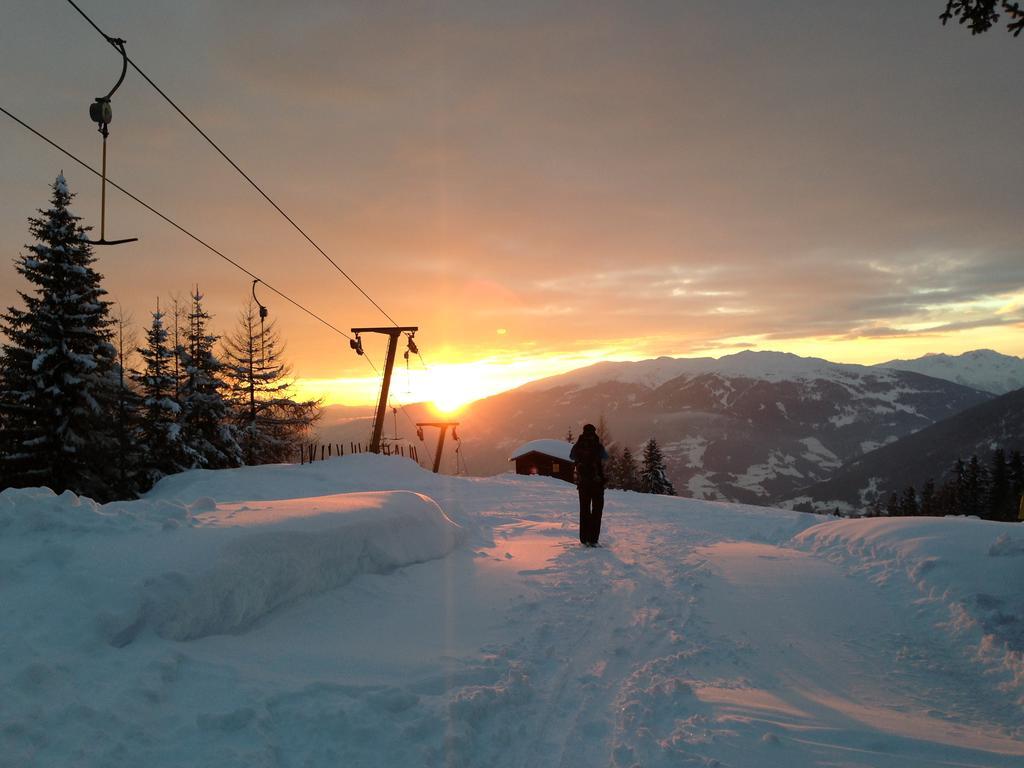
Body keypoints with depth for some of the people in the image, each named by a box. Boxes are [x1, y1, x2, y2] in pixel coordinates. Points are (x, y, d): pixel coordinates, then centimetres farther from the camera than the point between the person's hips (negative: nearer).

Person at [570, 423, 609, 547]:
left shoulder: (578, 447, -3)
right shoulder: (598, 446, -10)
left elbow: (571, 457, 16)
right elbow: (605, 457, 9)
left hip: (582, 482, 3)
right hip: (597, 482, -3)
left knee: (584, 510, 12)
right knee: (597, 510, 5)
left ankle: (584, 539, 11)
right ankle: (593, 539, -2)